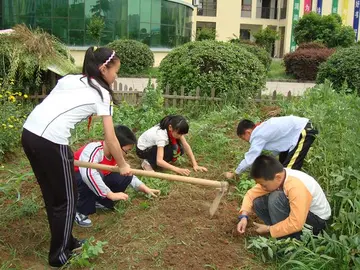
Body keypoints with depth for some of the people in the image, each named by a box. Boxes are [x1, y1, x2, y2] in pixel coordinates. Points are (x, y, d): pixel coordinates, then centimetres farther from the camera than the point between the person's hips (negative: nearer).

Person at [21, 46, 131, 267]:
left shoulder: (69, 79, 22)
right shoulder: (101, 93, 3)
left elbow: (52, 109, 16)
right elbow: (110, 139, 3)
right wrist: (123, 165, 19)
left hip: (29, 133, 8)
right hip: (50, 141, -8)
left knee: (52, 195, 22)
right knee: (67, 199, 12)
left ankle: (66, 242, 38)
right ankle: (59, 255, 25)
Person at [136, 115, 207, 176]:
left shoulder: (175, 130, -19)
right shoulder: (161, 135, -37)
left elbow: (186, 145, -16)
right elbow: (159, 161, -42)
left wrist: (195, 165, -22)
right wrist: (178, 170, -48)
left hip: (154, 145, 7)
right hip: (142, 150, -7)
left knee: (180, 149, -13)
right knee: (173, 150, -28)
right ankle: (149, 163, -12)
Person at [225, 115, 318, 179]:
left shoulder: (258, 136, -16)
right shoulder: (262, 128, 10)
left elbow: (249, 159, -12)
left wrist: (233, 174, -2)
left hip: (305, 132, -11)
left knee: (290, 168, -11)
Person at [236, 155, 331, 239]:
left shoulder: (297, 187, -36)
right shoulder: (273, 177, -14)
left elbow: (296, 224, -36)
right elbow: (252, 193, -5)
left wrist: (269, 229, -24)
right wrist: (244, 216, -21)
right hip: (295, 213, 8)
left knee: (276, 198, -30)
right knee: (257, 202, -8)